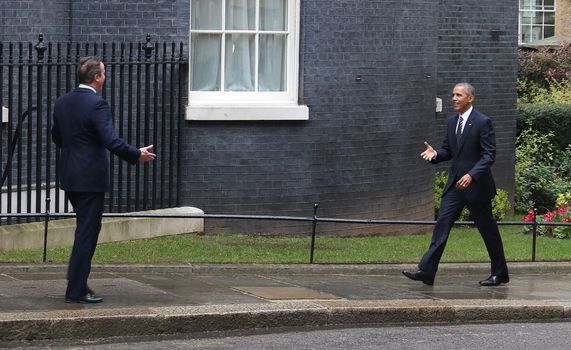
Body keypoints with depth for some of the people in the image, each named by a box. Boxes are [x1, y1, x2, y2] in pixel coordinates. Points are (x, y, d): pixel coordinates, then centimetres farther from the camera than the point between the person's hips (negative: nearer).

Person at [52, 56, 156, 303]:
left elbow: (56, 137, 17)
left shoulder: (62, 103, 7)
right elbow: (111, 141, -23)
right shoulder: (97, 105, -17)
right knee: (87, 232, -1)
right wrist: (137, 155, -10)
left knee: (86, 228, 21)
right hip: (91, 178, -8)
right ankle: (77, 291, 1)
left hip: (69, 177, 8)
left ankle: (77, 280, 24)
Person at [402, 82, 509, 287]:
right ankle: (426, 271, -9)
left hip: (476, 184, -6)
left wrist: (471, 175, -27)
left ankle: (500, 274, 18)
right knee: (442, 224, -4)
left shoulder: (482, 122, -11)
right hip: (455, 185, 6)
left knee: (488, 229, 5)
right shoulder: (452, 122, 11)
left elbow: (489, 154, -15)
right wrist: (435, 154, -6)